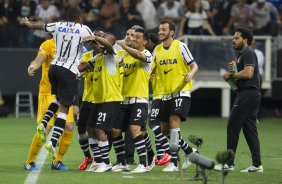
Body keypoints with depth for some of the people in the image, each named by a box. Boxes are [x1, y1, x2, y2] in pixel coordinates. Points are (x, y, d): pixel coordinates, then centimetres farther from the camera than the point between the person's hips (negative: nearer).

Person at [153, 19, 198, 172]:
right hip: (166, 94, 7)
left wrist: (191, 73, -28)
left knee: (174, 121, -20)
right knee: (165, 130, 8)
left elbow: (194, 65, -7)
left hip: (181, 91, -7)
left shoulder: (180, 46, -8)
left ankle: (173, 162, -20)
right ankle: (190, 151, 28)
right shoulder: (157, 50, 9)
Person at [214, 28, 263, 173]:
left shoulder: (249, 53, -11)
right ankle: (257, 165, 7)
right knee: (250, 129, 8)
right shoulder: (241, 54, 22)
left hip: (248, 94, -11)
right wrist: (232, 70, 5)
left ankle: (229, 163, -5)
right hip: (247, 94, 11)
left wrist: (230, 75, -12)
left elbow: (248, 73, -24)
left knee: (232, 127, -7)